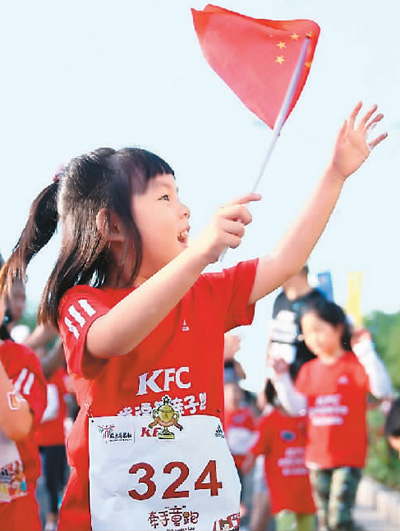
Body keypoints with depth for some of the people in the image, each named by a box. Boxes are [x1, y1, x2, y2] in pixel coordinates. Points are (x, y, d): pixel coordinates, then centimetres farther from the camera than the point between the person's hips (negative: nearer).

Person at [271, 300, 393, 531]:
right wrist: (281, 377, -9)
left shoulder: (354, 364, -6)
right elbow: (296, 406, 2)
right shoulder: (308, 370, 9)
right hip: (318, 457, 6)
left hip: (349, 457, -6)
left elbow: (383, 390, -21)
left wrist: (366, 350, -25)